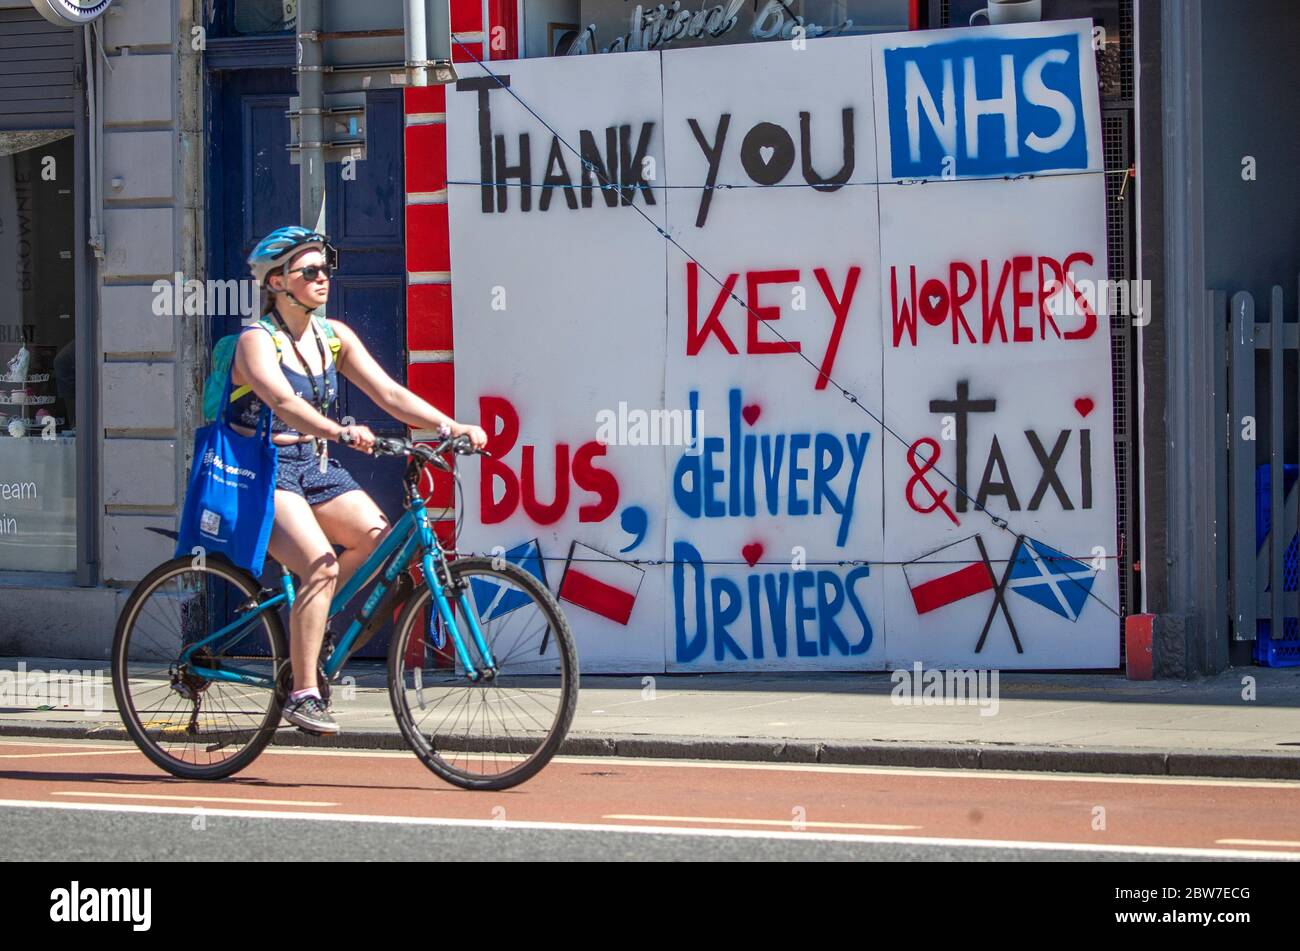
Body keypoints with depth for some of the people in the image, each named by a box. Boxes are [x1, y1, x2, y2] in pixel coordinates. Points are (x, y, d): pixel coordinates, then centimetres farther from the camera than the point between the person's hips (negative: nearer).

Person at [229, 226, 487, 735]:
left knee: (378, 535, -17)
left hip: (317, 466, 7)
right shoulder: (256, 340, -11)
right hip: (264, 470, -7)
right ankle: (303, 693, -22)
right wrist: (341, 431, -46)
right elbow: (283, 402, -29)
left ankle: (310, 621, 4)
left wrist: (455, 428, -10)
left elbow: (389, 393, 3)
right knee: (321, 562, -27)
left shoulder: (333, 336, 9)